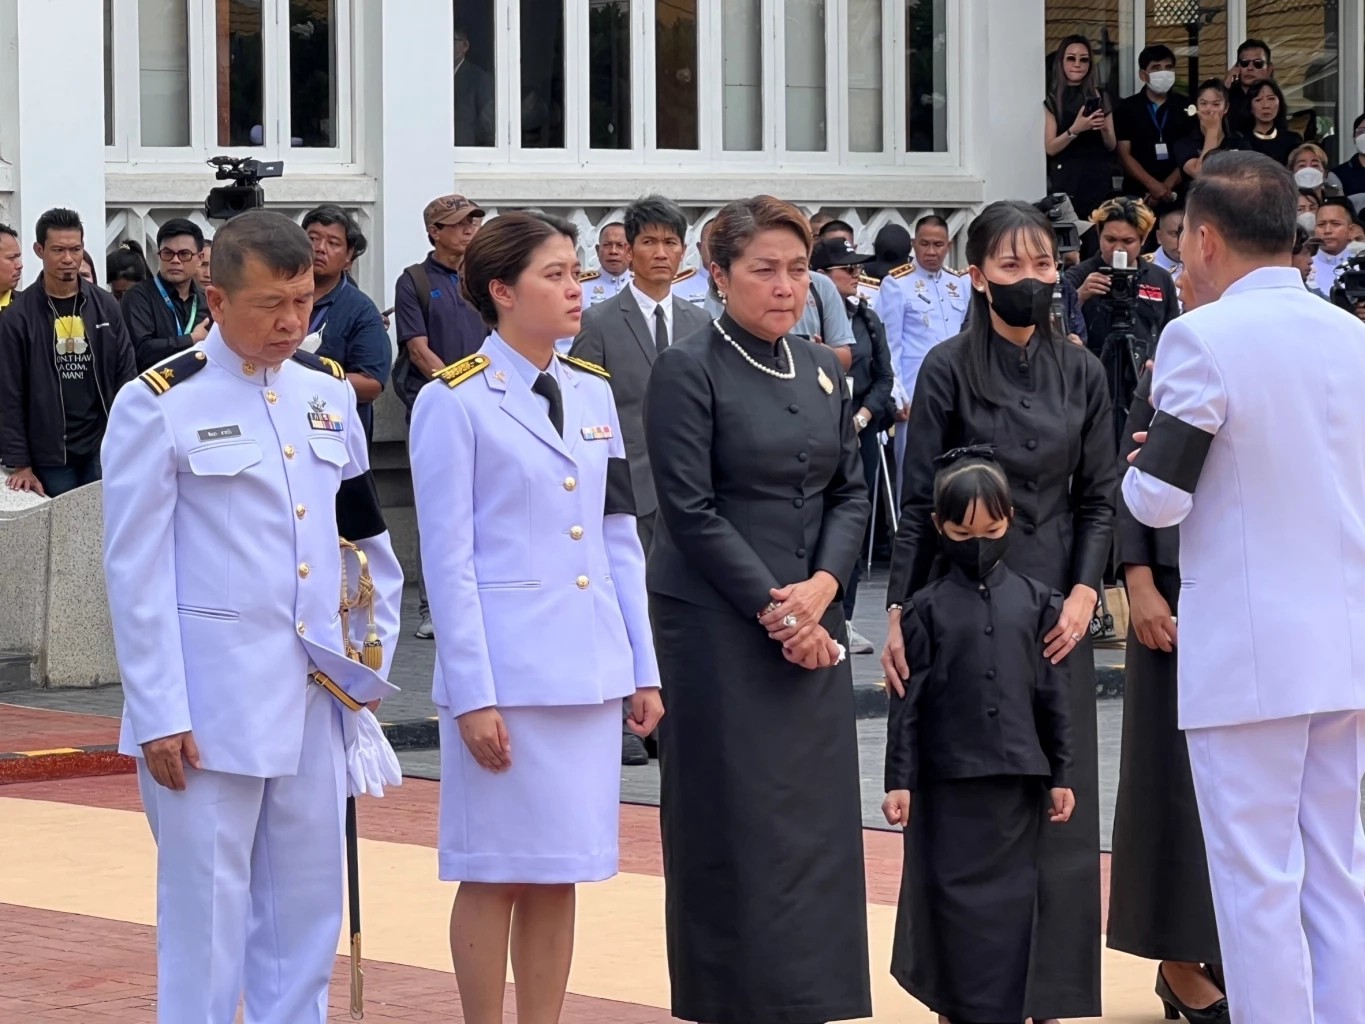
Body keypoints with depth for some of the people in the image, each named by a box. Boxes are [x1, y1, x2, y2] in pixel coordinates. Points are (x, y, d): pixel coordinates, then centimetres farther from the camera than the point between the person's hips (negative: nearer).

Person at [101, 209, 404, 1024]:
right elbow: (136, 574, -9)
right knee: (208, 904, -1)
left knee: (308, 903, 12)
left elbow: (371, 540, 19)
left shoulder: (328, 393, 9)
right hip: (212, 702, -6)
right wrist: (159, 716, -12)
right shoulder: (160, 406, -9)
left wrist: (374, 653, 14)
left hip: (316, 692, 6)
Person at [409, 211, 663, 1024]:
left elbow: (621, 541, 14)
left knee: (560, 871, 9)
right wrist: (472, 695, -12)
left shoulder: (593, 393, 11)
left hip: (589, 671, 6)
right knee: (496, 873, 1)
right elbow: (448, 561, -8)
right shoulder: (455, 402, -6)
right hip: (506, 671, -5)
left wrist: (644, 669, 10)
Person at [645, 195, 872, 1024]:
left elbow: (852, 493, 12)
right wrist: (772, 609, -13)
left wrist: (823, 586, -5)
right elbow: (690, 511, -11)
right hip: (720, 627, -6)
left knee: (817, 819, 4)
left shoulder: (824, 372, 12)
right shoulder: (690, 371, -7)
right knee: (737, 824, -4)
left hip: (814, 624, 6)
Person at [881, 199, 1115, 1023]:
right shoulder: (949, 369, -5)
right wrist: (900, 610, -8)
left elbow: (1100, 497, 7)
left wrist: (1085, 592, -6)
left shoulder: (1081, 372, 4)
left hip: (1055, 607, 3)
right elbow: (919, 500, -4)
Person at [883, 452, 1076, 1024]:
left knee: (1012, 898, 4)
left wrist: (1060, 775, 6)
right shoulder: (928, 608, 0)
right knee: (953, 896, 3)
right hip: (948, 779, -1)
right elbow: (907, 699, 0)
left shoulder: (1034, 601, 4)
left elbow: (1053, 693, 7)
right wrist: (899, 780, -4)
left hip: (1018, 778, 1)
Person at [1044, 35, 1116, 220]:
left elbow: (1112, 146, 9)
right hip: (1066, 180, -2)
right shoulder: (1052, 101, 1)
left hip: (1098, 178, 2)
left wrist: (1104, 129, -11)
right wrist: (1075, 130, -21)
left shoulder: (1099, 98, 9)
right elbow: (1050, 148, -6)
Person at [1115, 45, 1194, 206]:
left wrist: (1167, 185, -10)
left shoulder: (1186, 107, 6)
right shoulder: (1126, 108, 5)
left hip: (1178, 194, 0)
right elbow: (1124, 155, -1)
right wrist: (1153, 185, -14)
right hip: (1138, 194, 0)